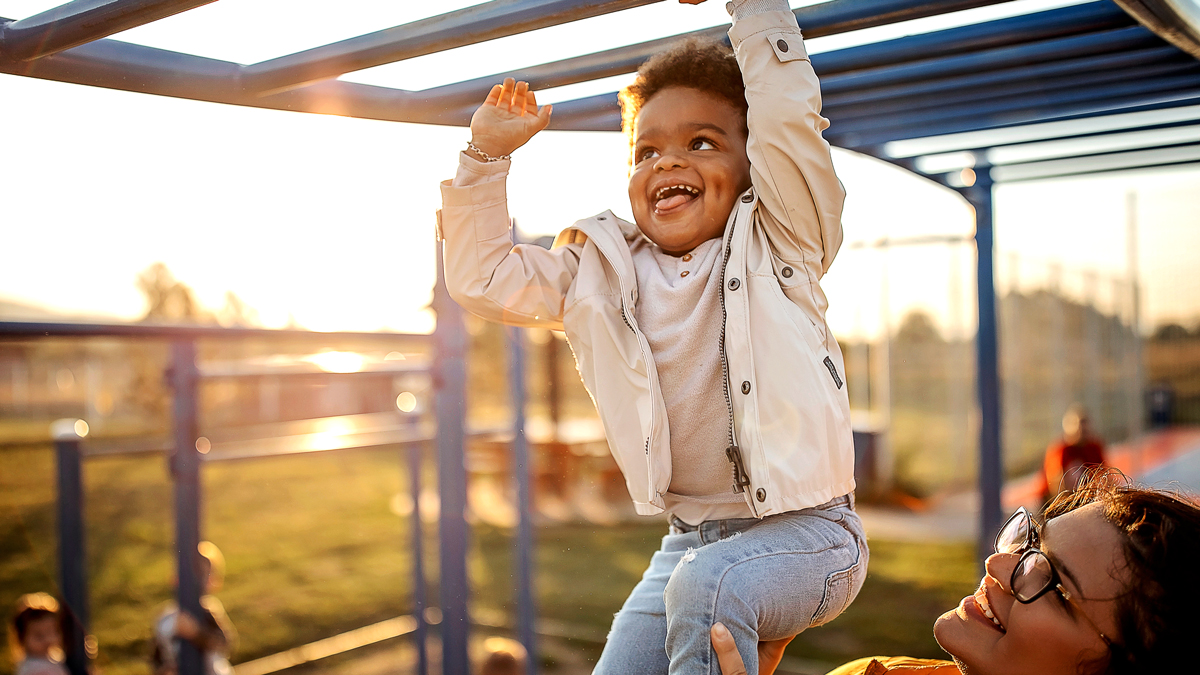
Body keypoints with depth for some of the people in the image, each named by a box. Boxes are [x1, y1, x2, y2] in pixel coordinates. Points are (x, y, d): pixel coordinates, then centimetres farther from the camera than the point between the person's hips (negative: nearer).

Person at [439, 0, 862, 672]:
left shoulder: (778, 243, -3)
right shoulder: (603, 273, 8)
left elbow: (789, 117, -18)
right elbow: (481, 278, 8)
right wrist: (487, 155, 2)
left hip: (806, 532, -5)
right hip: (690, 539, 5)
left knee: (705, 586, -32)